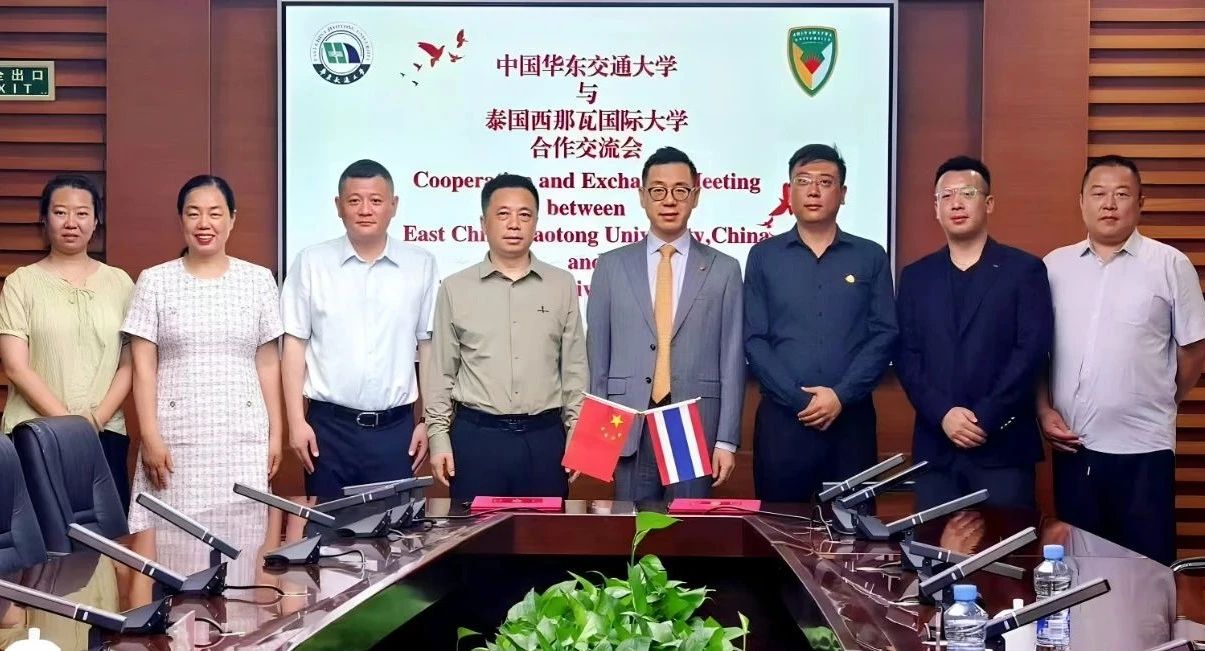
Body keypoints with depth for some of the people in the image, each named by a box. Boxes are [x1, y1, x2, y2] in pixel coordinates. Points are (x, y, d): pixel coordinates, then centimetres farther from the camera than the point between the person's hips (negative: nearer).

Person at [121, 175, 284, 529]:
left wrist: (275, 433, 5)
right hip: (176, 436, -1)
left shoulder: (258, 280, 7)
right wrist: (150, 436, -5)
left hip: (244, 436, 1)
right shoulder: (154, 281, 4)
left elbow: (268, 363, 9)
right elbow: (144, 367, 2)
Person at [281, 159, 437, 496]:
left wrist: (428, 420, 5)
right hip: (329, 425, 0)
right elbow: (295, 344, 2)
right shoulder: (311, 263, 1)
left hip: (395, 427, 1)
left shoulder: (421, 265, 3)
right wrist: (297, 421, -3)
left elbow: (429, 346, 6)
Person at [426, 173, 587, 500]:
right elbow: (442, 372, 6)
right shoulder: (455, 288, 4)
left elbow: (574, 370, 8)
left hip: (544, 437, 1)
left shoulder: (562, 285, 6)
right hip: (476, 436, -1)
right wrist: (439, 438, 1)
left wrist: (577, 437, 3)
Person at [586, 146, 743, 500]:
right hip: (629, 428, 1)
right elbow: (597, 354, 7)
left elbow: (732, 360, 3)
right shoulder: (612, 265, 8)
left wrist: (726, 440, -2)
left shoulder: (723, 269, 5)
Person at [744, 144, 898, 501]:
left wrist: (841, 395, -12)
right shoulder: (763, 256, 6)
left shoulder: (871, 257, 8)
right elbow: (754, 339, 0)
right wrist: (800, 400, -10)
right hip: (782, 417, 0)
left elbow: (885, 335, 1)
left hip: (851, 417, 1)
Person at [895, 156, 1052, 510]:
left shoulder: (1024, 270, 3)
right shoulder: (915, 276, 12)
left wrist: (985, 418, -13)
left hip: (1003, 446, -3)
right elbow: (906, 356, 5)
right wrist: (942, 414, -10)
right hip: (935, 447, 3)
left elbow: (1032, 350, -6)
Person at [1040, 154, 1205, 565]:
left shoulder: (1170, 265, -3)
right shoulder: (1055, 266, 6)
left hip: (1143, 446, -3)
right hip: (1073, 446, 3)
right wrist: (1044, 411, 0)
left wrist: (1159, 406, 10)